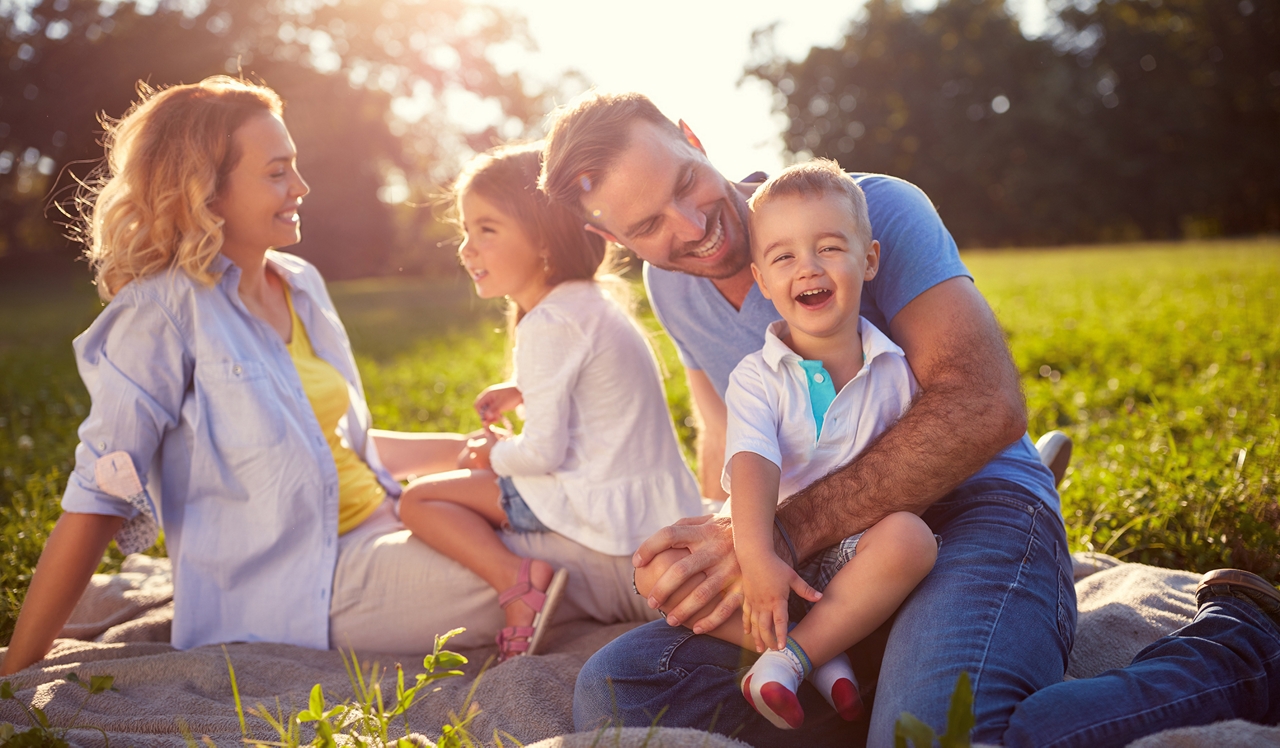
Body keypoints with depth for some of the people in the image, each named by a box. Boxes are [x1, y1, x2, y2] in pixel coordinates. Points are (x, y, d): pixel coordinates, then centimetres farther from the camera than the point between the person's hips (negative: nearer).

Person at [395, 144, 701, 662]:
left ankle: (517, 583, -20)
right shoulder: (590, 303, 12)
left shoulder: (549, 324, -18)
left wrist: (495, 455, 0)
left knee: (419, 500, -5)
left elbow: (542, 452, -20)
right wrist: (524, 392, 18)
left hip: (607, 508, -10)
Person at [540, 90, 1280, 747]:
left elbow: (987, 405, -23)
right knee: (615, 686, -12)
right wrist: (735, 542, -9)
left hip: (976, 512, -6)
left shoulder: (871, 208, -11)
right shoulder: (669, 285, 10)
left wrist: (787, 533, -28)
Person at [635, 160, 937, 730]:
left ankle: (789, 656, -25)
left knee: (910, 536, -34)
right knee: (657, 568, -21)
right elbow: (753, 466, -21)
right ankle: (823, 656, -21)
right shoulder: (756, 378, -4)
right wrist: (755, 556, -35)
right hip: (780, 553, 1)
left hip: (860, 555, -1)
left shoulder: (895, 368, 0)